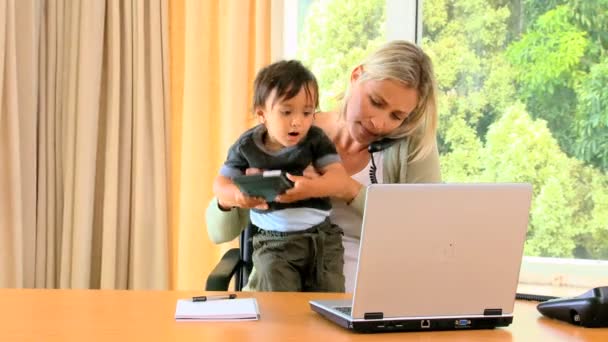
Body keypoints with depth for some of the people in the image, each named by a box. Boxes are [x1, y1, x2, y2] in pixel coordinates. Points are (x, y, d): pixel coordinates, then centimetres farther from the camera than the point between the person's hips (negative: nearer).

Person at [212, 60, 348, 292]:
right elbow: (221, 184, 3)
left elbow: (338, 175, -9)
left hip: (321, 236, 1)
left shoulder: (316, 140, 0)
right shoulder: (247, 146, 1)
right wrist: (238, 196, -22)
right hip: (273, 240, -1)